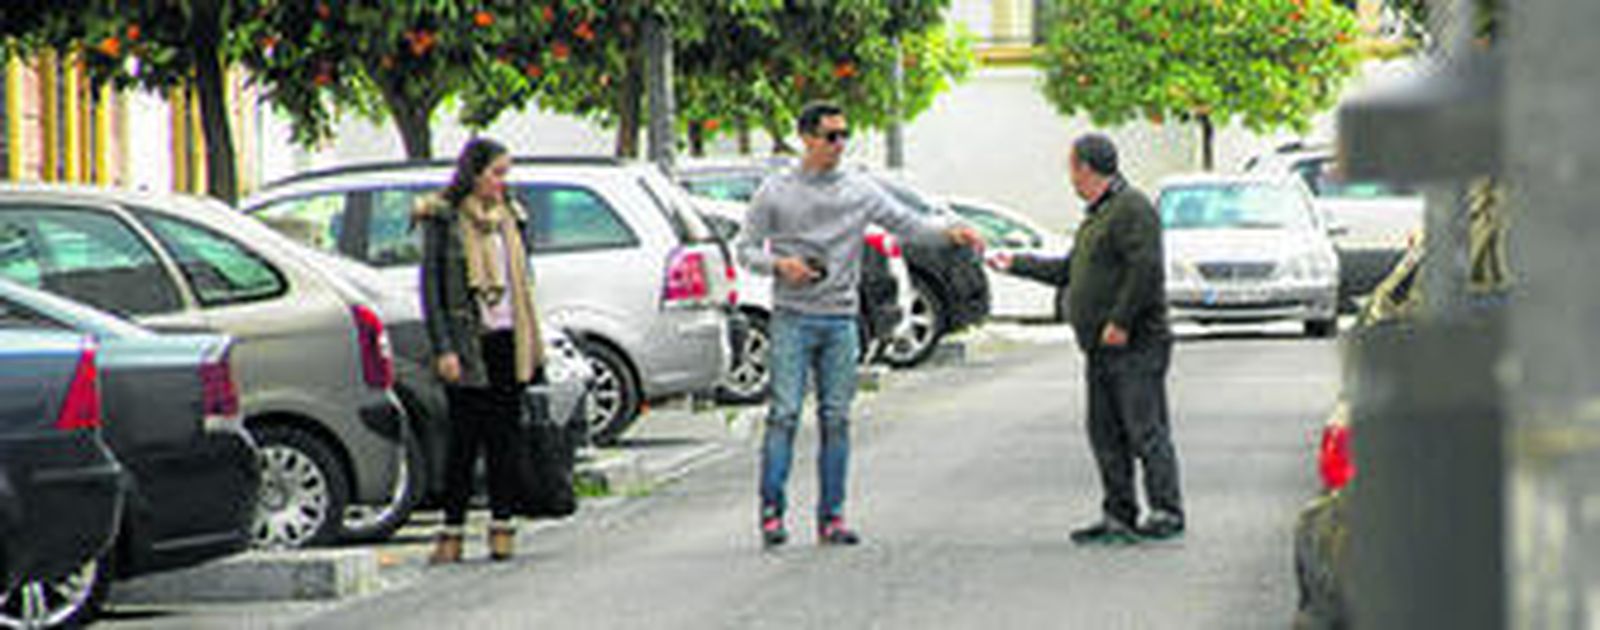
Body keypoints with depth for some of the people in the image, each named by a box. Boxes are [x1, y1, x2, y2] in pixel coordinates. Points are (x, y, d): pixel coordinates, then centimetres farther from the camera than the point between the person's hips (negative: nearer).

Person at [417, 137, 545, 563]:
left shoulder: (510, 217, 12)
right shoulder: (444, 220, -5)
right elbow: (431, 287, -7)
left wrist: (533, 343, 12)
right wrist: (443, 348, -14)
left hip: (508, 343, 5)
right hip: (468, 345, -5)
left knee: (504, 438, 5)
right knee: (464, 439, -3)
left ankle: (502, 527, 10)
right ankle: (452, 532, 3)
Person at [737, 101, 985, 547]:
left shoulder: (860, 191, 8)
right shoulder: (776, 193, 2)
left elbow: (905, 223, 5)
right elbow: (747, 247, 5)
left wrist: (950, 234, -11)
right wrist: (779, 265, -15)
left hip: (841, 320, 3)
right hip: (793, 318, -3)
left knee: (837, 419, 3)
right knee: (784, 414, -8)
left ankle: (831, 517, 8)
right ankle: (772, 510, -3)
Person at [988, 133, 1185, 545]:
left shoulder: (1131, 208, -11)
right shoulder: (1097, 214, 21)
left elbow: (1147, 268, -22)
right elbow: (1070, 271, 30)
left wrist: (1121, 321, -23)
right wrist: (1017, 264, 34)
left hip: (1134, 346, -10)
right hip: (1102, 348, 10)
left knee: (1146, 430, -9)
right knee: (1106, 435, 9)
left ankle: (1167, 514, -8)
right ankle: (1119, 517, 13)